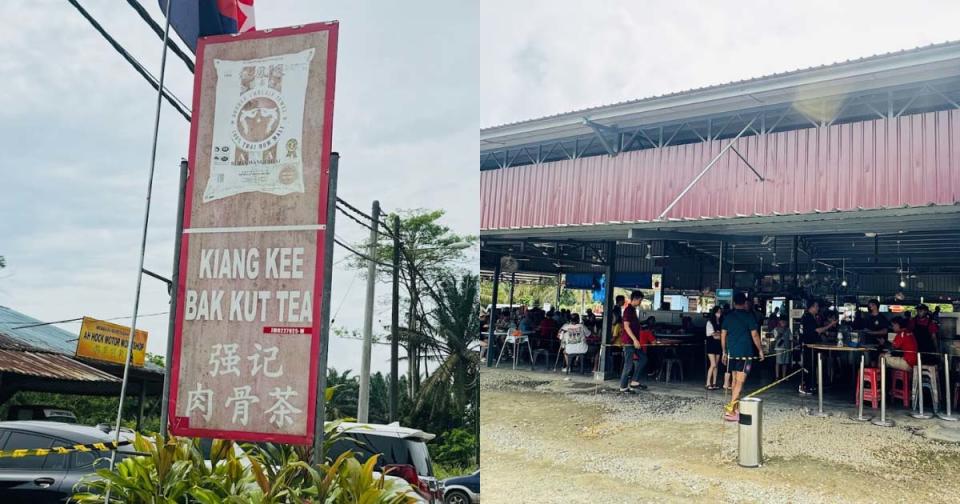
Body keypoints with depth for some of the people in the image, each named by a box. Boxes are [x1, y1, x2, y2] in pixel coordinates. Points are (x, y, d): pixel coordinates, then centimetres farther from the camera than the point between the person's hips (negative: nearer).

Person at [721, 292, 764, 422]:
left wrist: (724, 351, 18)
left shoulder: (728, 317, 7)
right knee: (740, 382, -8)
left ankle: (736, 407, 27)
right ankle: (730, 410, -16)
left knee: (735, 380, 18)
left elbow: (723, 335, 9)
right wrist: (760, 350, 5)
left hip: (731, 353, 5)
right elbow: (754, 335, -7)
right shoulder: (749, 316, -6)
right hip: (745, 353, -5)